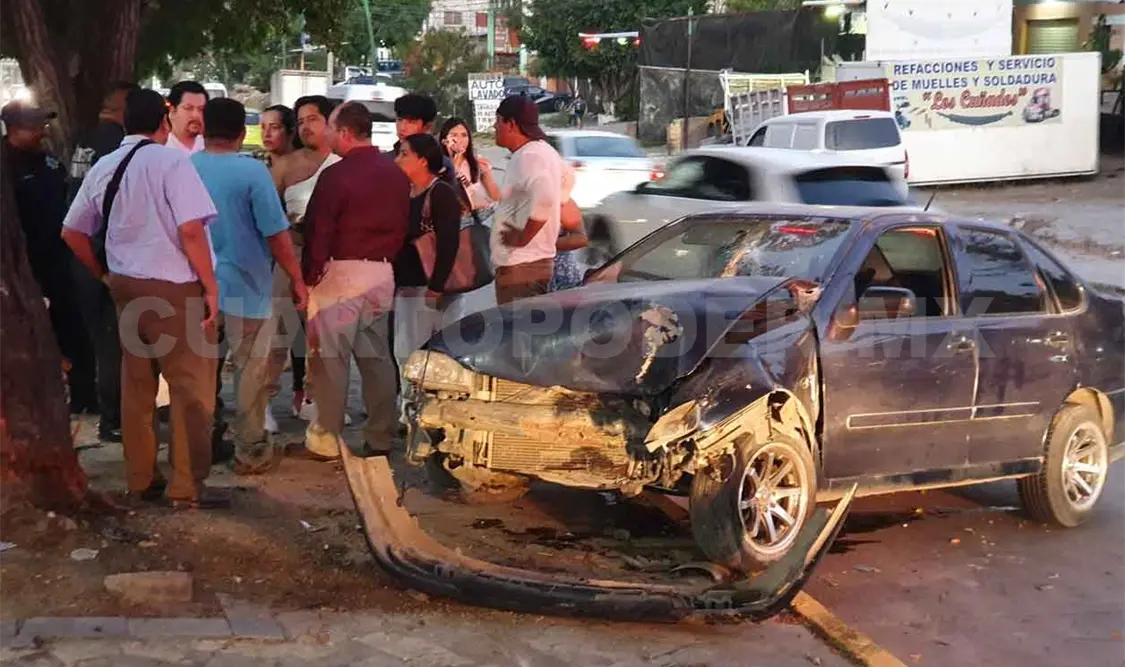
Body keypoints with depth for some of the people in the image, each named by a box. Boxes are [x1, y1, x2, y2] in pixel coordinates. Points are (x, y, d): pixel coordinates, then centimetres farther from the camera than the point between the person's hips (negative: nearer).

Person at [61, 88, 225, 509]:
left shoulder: (102, 168, 9)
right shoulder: (170, 160, -11)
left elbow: (72, 233, 14)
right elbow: (190, 230, -19)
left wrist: (104, 274, 22)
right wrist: (210, 286, -12)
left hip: (125, 285, 7)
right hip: (174, 287, -7)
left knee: (136, 386, 14)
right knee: (190, 387, 1)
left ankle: (140, 480, 22)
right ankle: (186, 486, 3)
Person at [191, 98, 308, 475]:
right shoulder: (252, 171, -15)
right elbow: (276, 235, -14)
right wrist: (297, 279, -4)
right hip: (245, 287, -5)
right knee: (251, 372, 7)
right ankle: (251, 452, 15)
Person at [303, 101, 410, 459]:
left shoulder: (336, 175, -13)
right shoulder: (397, 174, 9)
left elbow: (318, 231, -12)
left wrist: (308, 276, -5)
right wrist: (387, 259, 17)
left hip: (341, 271, -7)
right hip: (382, 273, 7)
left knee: (330, 356, 2)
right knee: (376, 356, 12)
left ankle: (328, 438, 7)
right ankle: (380, 437, 15)